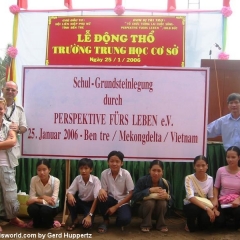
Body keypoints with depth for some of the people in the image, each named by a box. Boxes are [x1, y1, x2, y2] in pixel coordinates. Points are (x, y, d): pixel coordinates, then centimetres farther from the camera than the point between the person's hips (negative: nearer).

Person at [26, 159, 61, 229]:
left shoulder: (55, 181, -22)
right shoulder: (34, 179, -16)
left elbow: (54, 201, -28)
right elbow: (31, 198, -15)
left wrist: (37, 200, -33)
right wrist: (43, 197, -30)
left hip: (51, 206, -2)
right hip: (39, 205, 2)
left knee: (45, 210, -35)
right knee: (31, 208, -31)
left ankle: (49, 223, 1)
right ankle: (37, 223, 3)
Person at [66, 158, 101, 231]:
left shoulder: (95, 180, -24)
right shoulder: (77, 178, -12)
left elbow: (96, 198, -29)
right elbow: (69, 191, -12)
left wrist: (90, 215, -36)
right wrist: (69, 195, -39)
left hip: (90, 204, -3)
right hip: (80, 203, 3)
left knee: (86, 224, -28)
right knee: (69, 200, -28)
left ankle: (89, 218, 10)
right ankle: (75, 221, -5)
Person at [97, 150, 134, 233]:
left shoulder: (126, 174, -15)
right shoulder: (104, 173, -10)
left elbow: (131, 194, -12)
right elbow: (104, 190, -4)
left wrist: (115, 206, -17)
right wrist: (101, 191, -31)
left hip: (123, 201, -2)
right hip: (111, 200, 3)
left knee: (125, 219, -33)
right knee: (101, 197, -32)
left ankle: (119, 222, 8)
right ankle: (106, 221, -3)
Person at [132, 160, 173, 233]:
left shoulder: (166, 183, -13)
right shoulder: (142, 180, -19)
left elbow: (172, 202, -7)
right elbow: (134, 197, -25)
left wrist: (167, 196, -30)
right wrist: (149, 190, -31)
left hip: (159, 212, 2)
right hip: (145, 210, -2)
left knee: (163, 202, -28)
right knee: (150, 202, -32)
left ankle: (161, 224, -5)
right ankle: (145, 225, -8)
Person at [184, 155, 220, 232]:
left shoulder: (210, 179, -5)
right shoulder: (189, 178, -19)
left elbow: (211, 197, 4)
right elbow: (191, 197, -30)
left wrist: (214, 208, -16)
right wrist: (207, 208, -40)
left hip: (204, 205, 3)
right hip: (190, 205, -3)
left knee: (207, 218, -30)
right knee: (195, 208, -38)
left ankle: (200, 223, 10)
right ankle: (190, 224, -2)